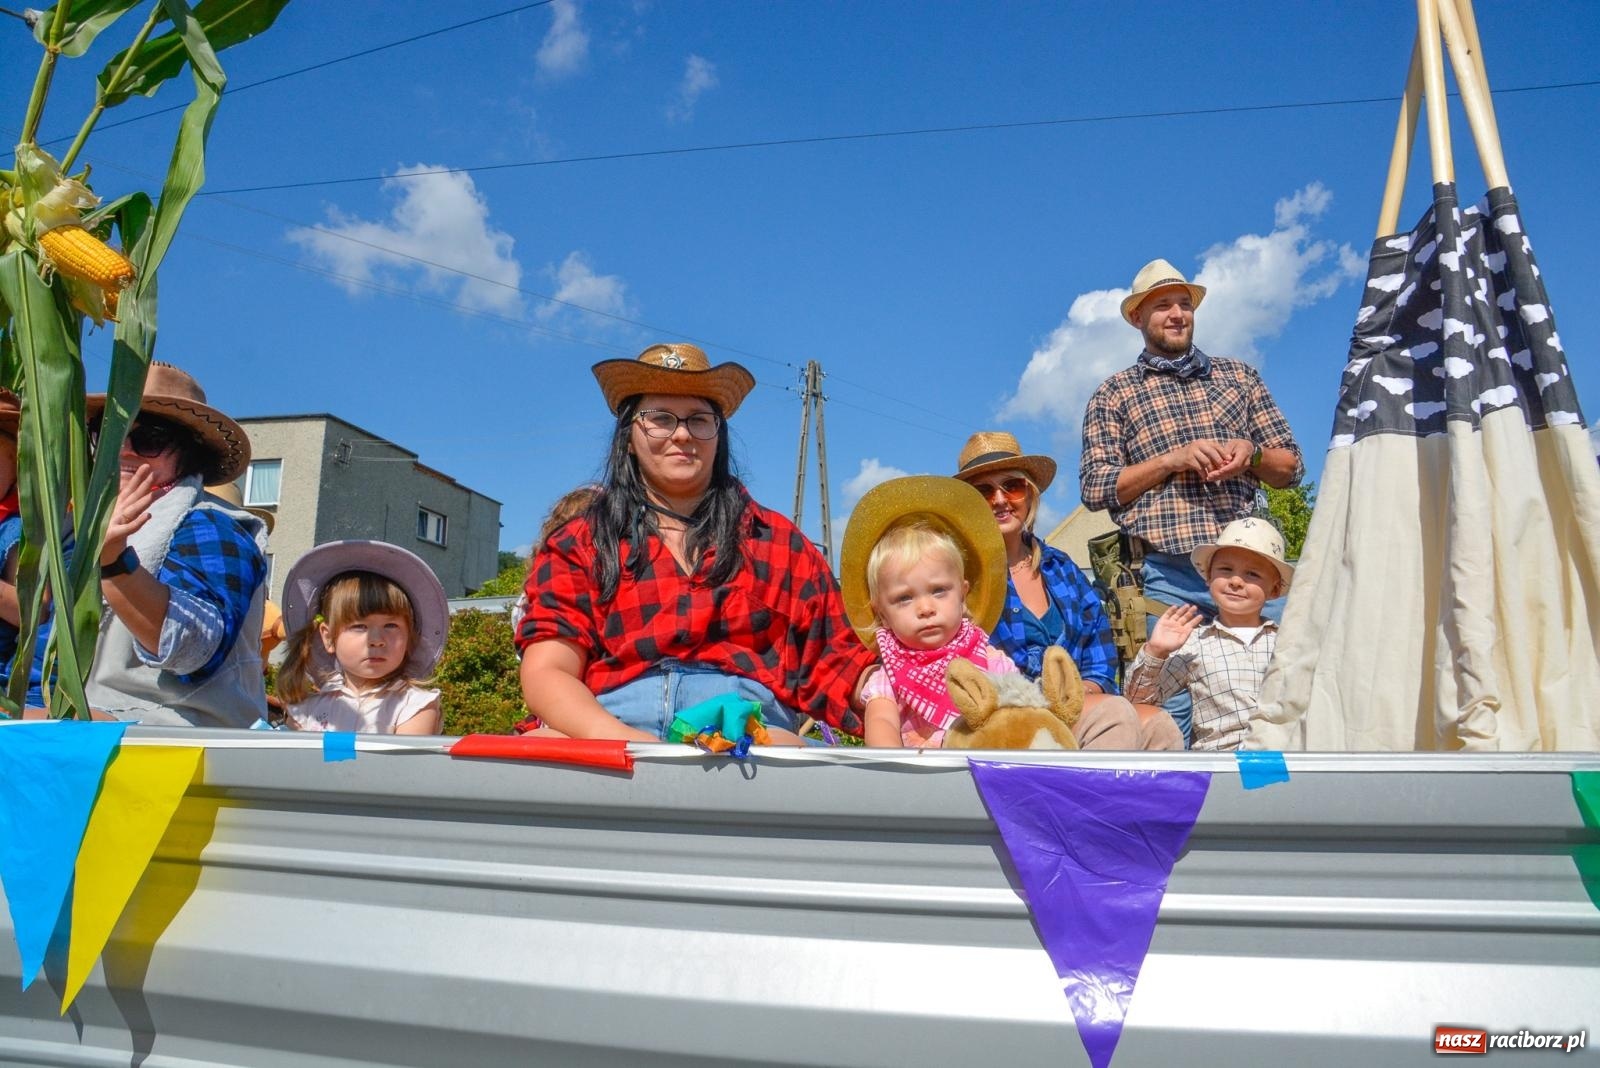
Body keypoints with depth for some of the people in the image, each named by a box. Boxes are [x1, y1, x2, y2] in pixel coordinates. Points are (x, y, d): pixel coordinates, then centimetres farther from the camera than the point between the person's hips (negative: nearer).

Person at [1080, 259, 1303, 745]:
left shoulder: (1240, 376, 19)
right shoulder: (1114, 394, 11)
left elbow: (1290, 468, 17)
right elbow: (1094, 488, 2)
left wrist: (1251, 455, -5)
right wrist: (1171, 459, -9)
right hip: (1168, 573, -2)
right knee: (1171, 711, 0)